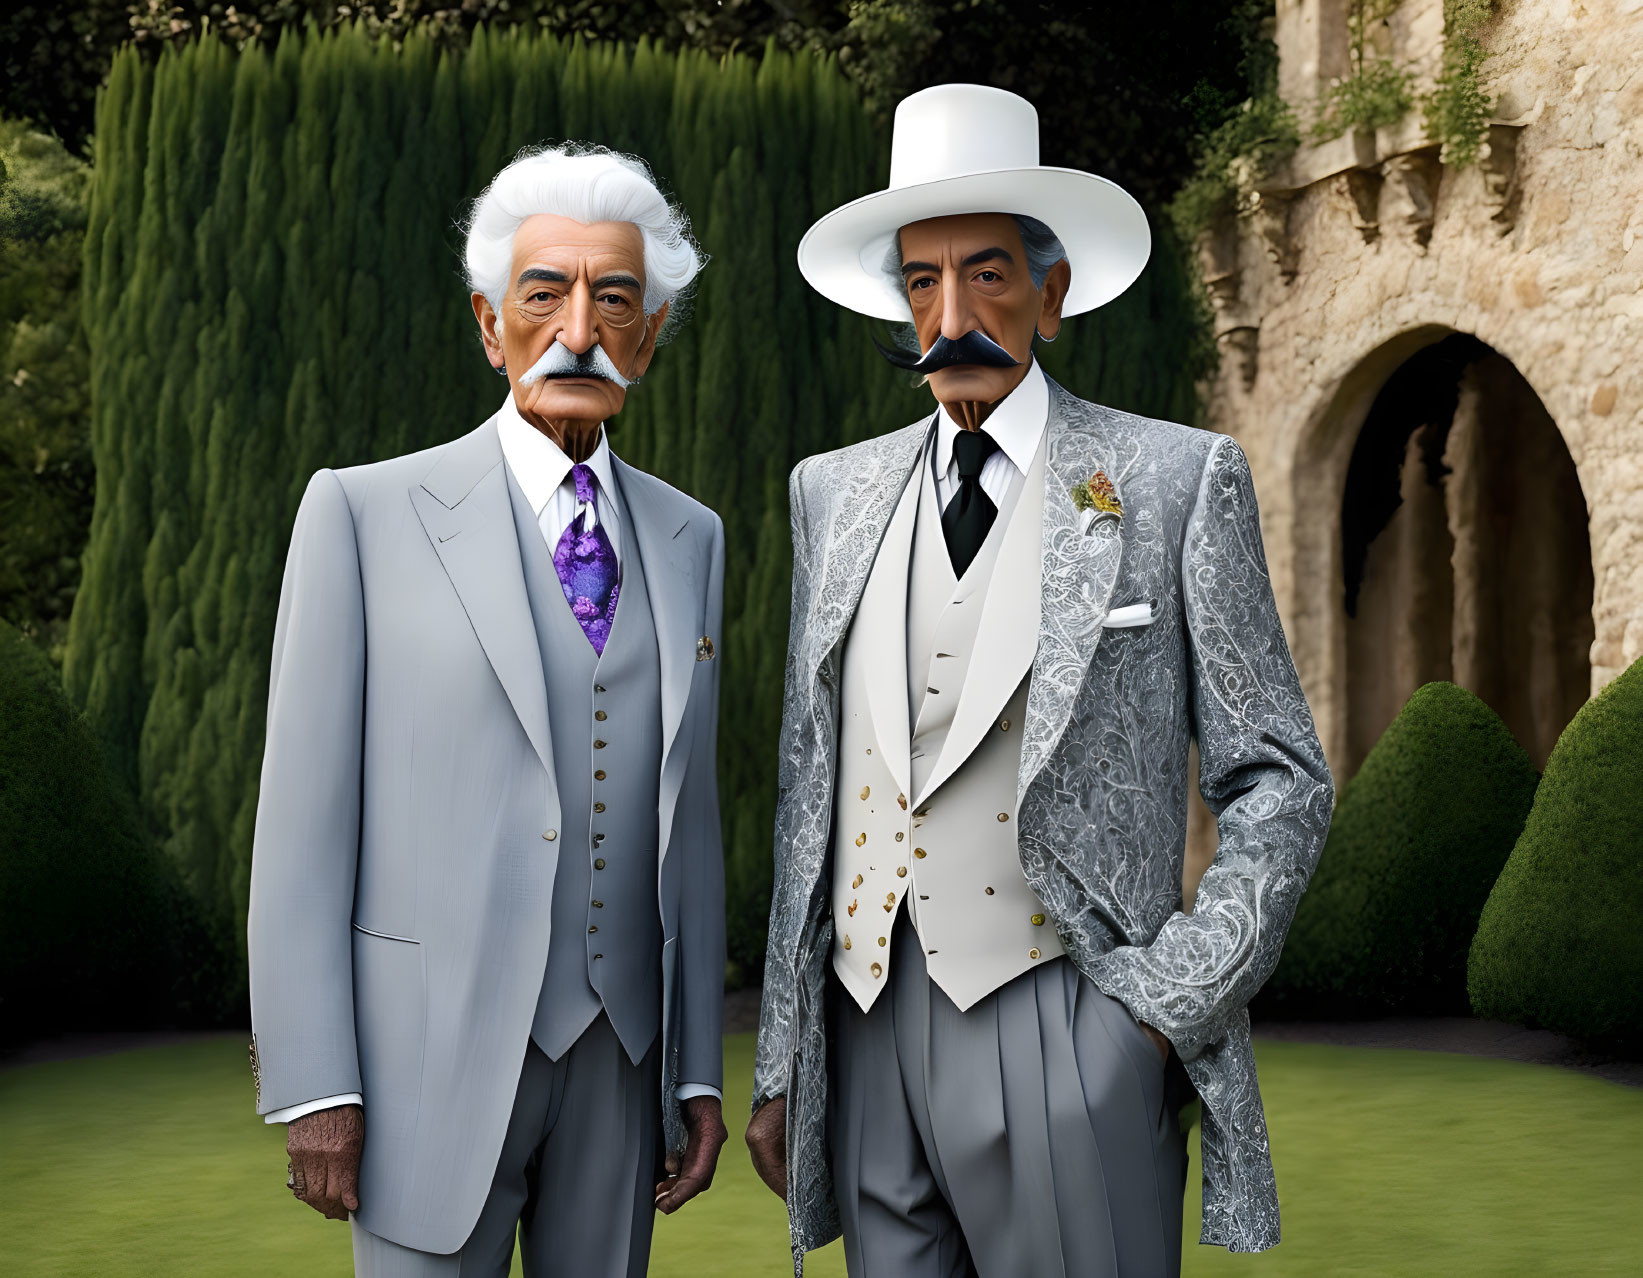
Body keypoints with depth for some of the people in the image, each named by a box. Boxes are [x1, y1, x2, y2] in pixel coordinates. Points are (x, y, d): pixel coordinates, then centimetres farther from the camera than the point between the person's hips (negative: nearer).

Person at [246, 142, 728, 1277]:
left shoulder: (688, 540, 10)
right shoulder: (364, 513, -3)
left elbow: (689, 818, 12)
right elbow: (304, 813, -5)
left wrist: (698, 1068, 10)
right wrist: (312, 1087, -10)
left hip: (619, 1055, 4)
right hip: (433, 1053, -4)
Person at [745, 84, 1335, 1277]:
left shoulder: (1177, 481, 0)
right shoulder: (835, 493, 12)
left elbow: (1280, 781, 1)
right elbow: (811, 788, 14)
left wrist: (1167, 1004, -9)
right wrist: (780, 1065, 11)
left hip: (1063, 1031, -4)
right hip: (865, 1031, 4)